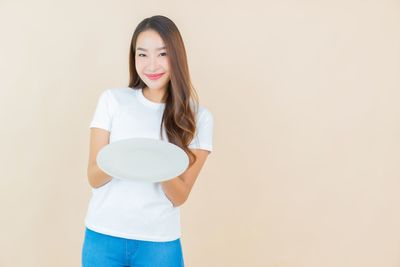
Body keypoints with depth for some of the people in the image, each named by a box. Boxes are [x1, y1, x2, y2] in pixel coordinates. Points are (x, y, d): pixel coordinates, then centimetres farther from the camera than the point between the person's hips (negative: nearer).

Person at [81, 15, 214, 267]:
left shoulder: (199, 118, -4)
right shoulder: (112, 100, -3)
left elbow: (180, 196, -5)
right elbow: (94, 178, -3)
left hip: (159, 243, 0)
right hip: (102, 236, 1)